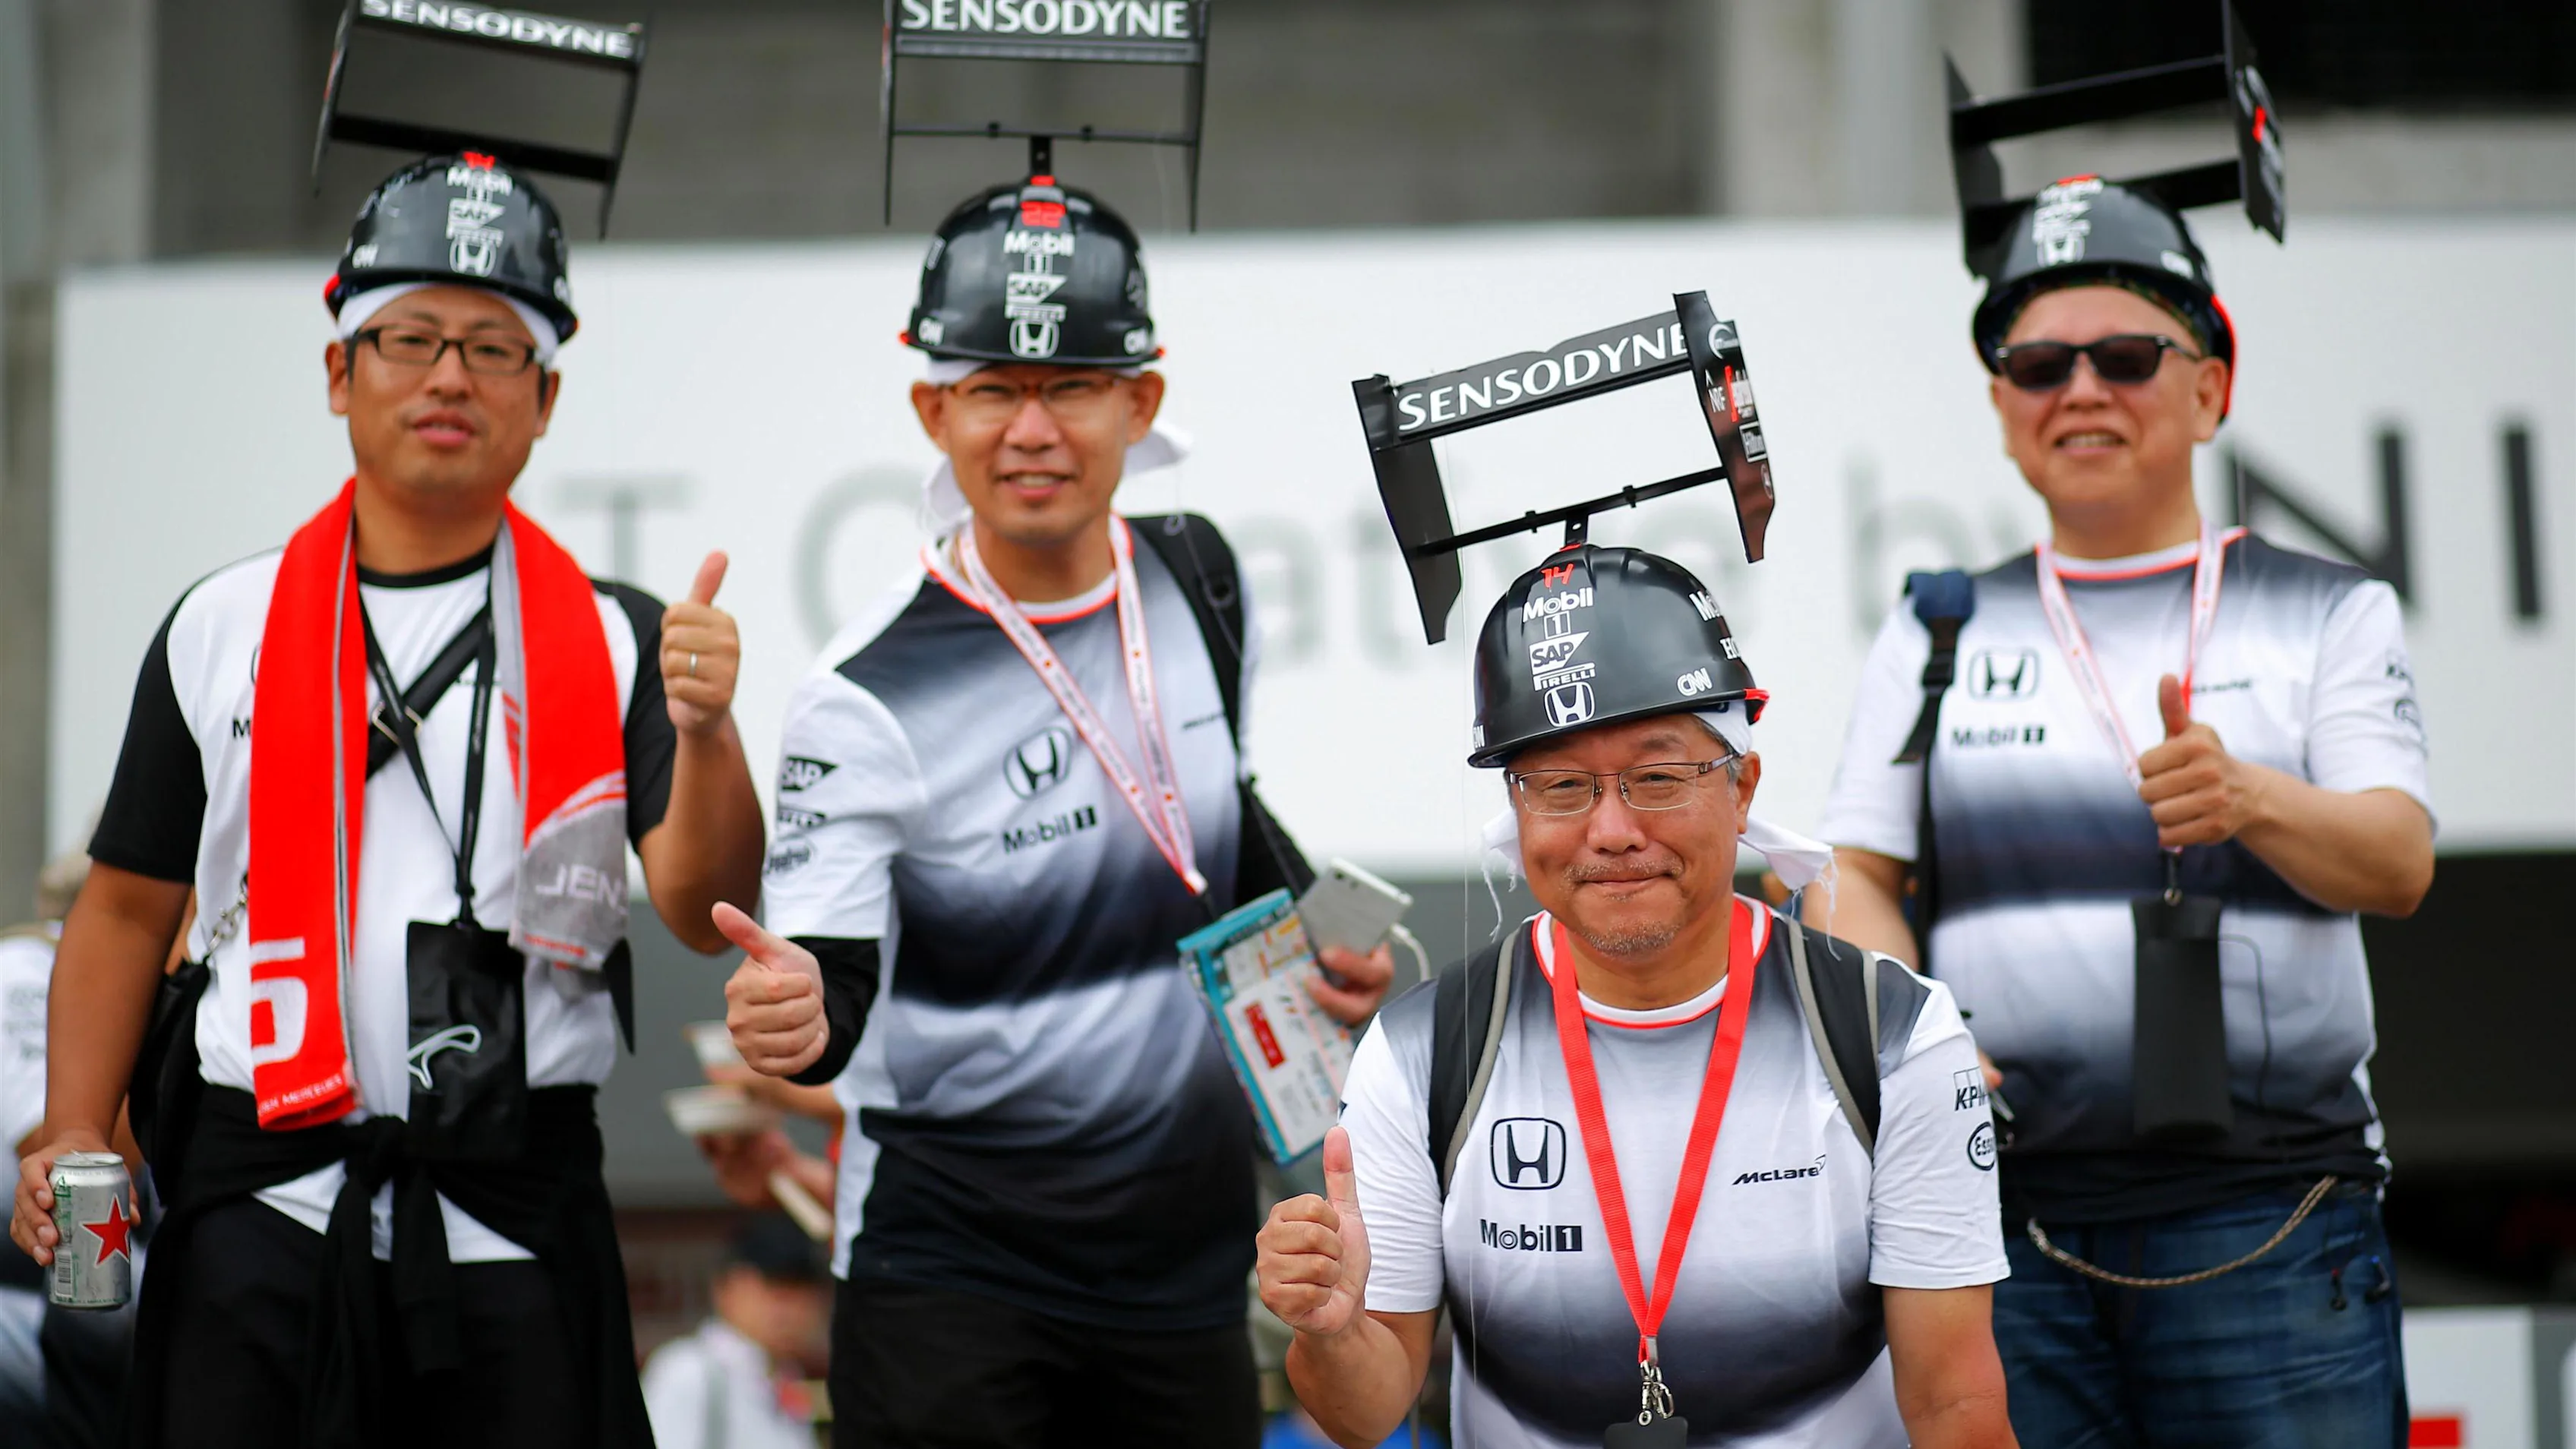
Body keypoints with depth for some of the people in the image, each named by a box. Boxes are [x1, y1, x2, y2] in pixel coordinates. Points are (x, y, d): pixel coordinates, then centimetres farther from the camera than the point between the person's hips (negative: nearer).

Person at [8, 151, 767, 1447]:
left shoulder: (617, 643, 3)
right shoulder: (221, 631, 8)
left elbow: (703, 918, -7)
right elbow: (128, 906, 12)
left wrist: (703, 731, -25)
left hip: (517, 1223, -1)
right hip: (260, 1204, 1)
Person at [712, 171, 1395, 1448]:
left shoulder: (1197, 583, 1)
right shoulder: (869, 695, -15)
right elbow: (829, 986, -20)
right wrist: (790, 1014, -41)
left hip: (1189, 1263, 5)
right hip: (948, 1279, -5)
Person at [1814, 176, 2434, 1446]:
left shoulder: (2330, 614, 10)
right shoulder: (1935, 637, 16)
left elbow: (2399, 863, -4)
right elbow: (1858, 881, 11)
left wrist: (2250, 800, -26)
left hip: (2268, 1226, -1)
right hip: (2003, 1219, 2)